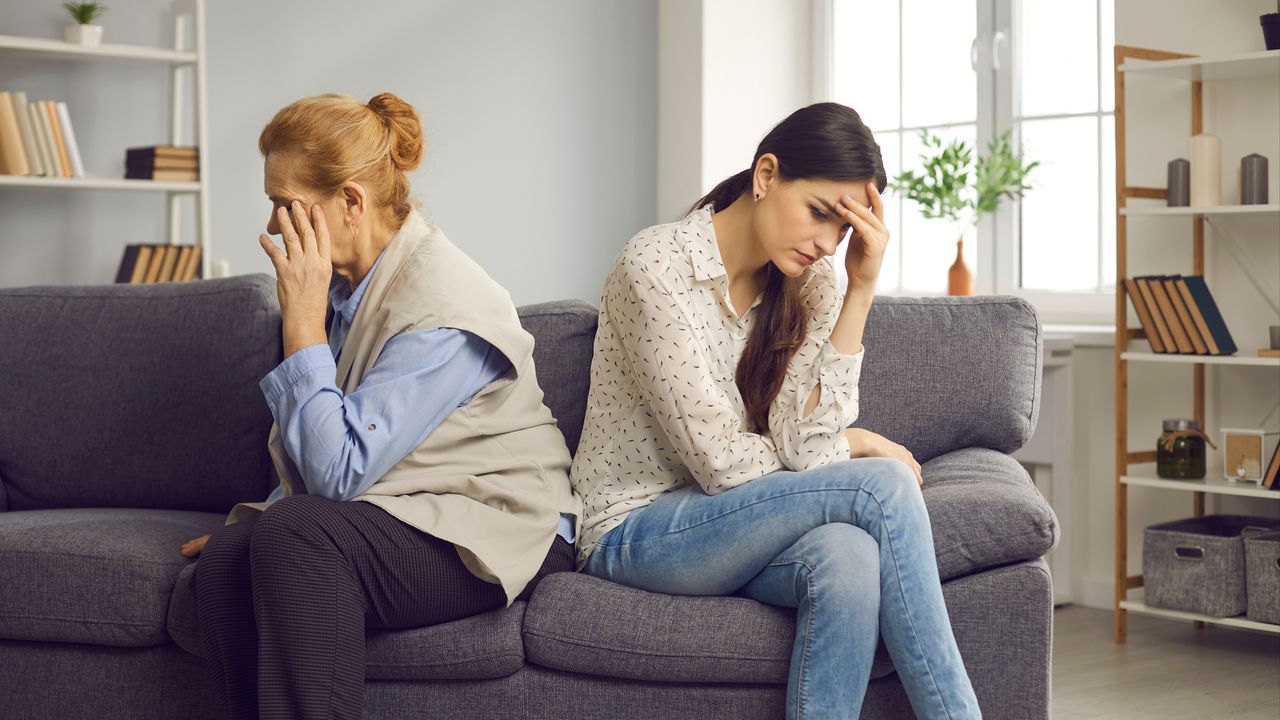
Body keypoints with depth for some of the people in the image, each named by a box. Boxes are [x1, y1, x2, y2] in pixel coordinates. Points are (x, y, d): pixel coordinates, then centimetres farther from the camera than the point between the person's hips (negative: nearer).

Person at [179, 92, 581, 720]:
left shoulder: (443, 310, -20)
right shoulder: (348, 283, 7)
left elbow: (336, 472, -23)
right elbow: (320, 462, 19)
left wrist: (302, 320, -20)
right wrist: (260, 521, 5)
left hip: (495, 533, -7)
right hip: (396, 519, 8)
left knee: (297, 534, -33)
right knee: (225, 558, -20)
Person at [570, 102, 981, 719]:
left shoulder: (809, 283, 3)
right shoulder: (656, 265, -16)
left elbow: (801, 445, -12)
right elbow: (725, 464, -19)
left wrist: (861, 290, -14)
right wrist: (863, 446, -5)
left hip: (741, 526, 5)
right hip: (635, 531, -5)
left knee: (849, 557, -32)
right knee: (883, 486, -24)